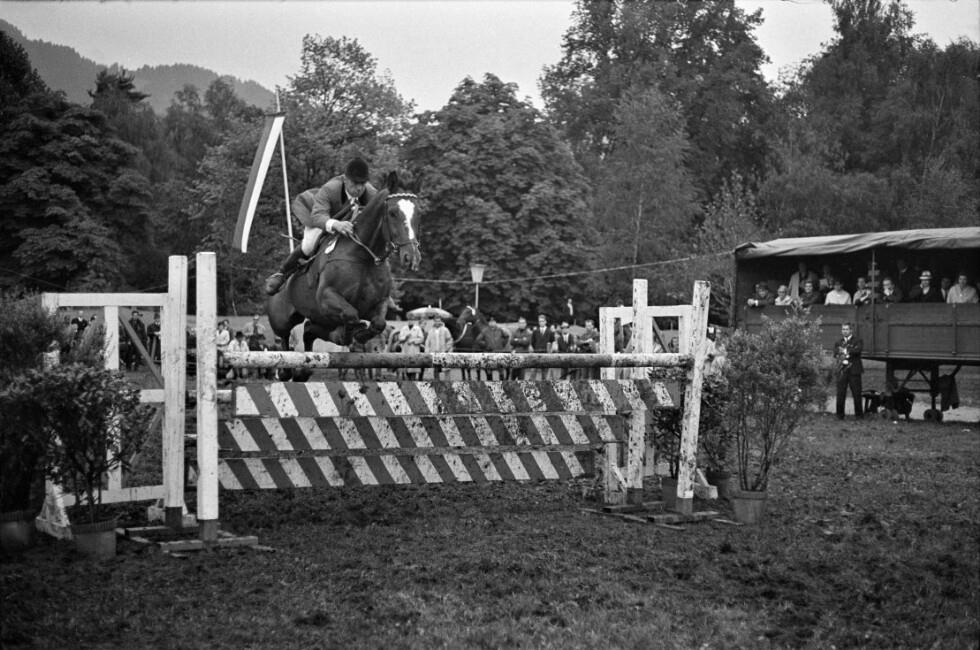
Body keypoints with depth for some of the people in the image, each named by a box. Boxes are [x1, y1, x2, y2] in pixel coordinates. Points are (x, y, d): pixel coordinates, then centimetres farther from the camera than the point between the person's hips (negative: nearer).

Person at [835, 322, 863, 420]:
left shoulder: (857, 341, 6)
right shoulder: (839, 343, 19)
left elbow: (858, 350, -14)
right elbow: (836, 354, 6)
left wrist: (845, 351, -19)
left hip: (854, 371, -3)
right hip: (841, 371, 3)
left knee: (856, 393, -1)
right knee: (840, 394, -1)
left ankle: (858, 414, 8)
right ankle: (840, 414, 5)